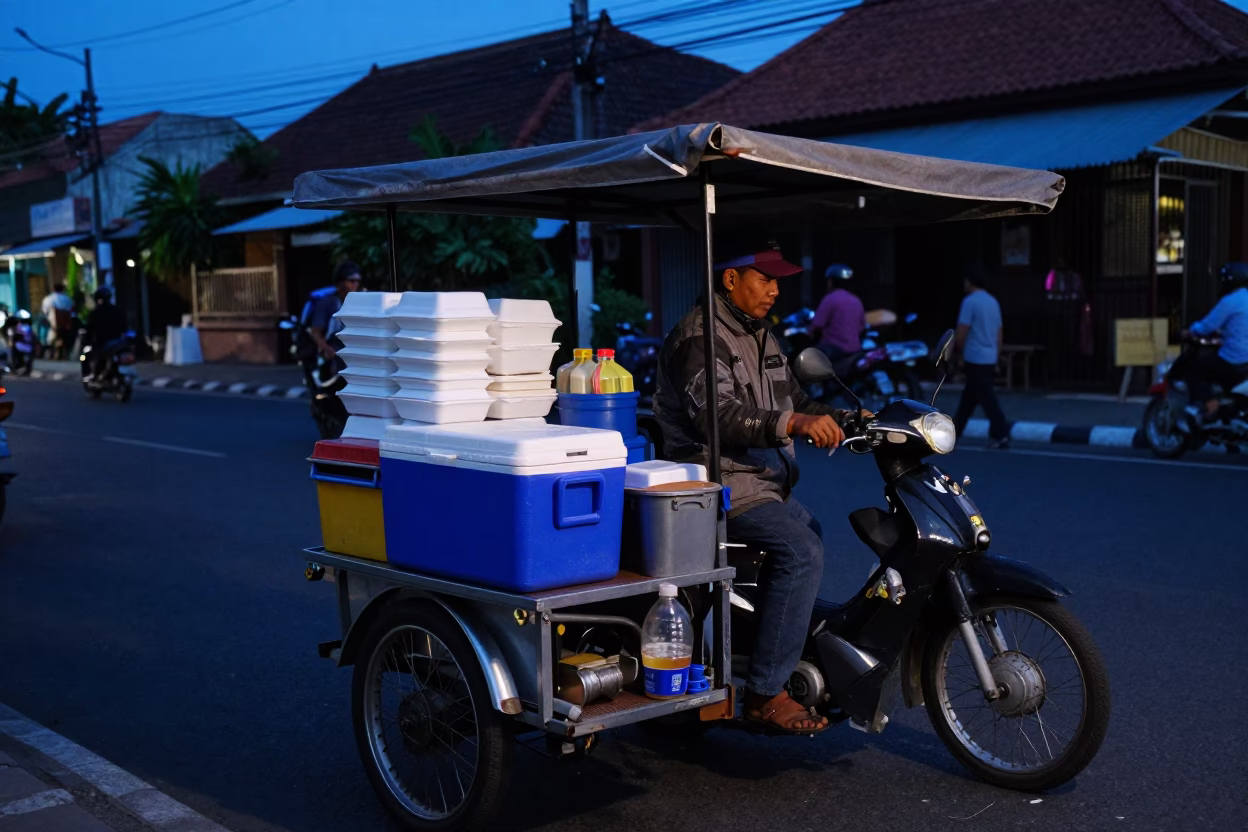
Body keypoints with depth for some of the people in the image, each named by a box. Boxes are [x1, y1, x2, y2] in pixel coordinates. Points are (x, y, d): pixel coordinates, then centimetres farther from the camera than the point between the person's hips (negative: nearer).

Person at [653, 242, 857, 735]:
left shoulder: (759, 336, 18)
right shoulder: (700, 337, -14)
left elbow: (790, 399, 22)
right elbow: (717, 415, -28)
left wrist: (840, 418, 5)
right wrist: (794, 423, -39)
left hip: (763, 480, 10)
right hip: (719, 482, -10)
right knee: (802, 551, -25)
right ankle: (765, 692, -22)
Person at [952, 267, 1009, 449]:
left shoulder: (970, 301, -11)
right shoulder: (993, 302, 13)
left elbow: (962, 332, -14)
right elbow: (999, 334, 16)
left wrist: (960, 354, 2)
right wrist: (995, 359, 21)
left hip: (974, 359, -8)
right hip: (989, 359, 8)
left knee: (988, 400, -7)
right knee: (968, 397, 15)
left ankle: (1002, 436, -9)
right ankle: (954, 430, 24)